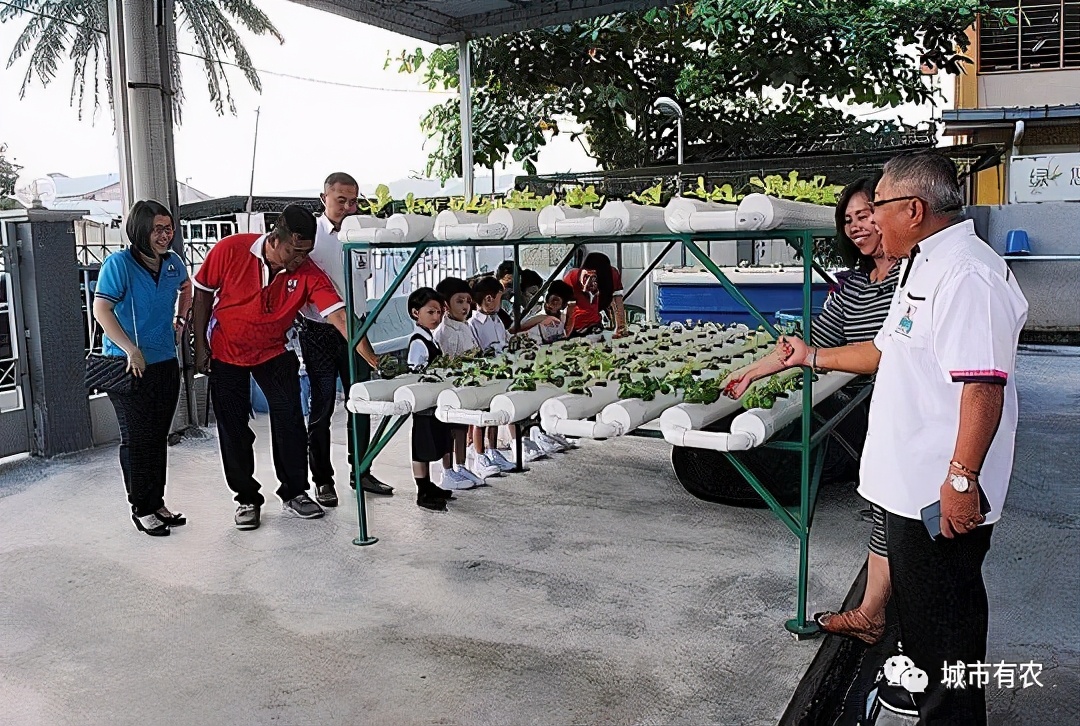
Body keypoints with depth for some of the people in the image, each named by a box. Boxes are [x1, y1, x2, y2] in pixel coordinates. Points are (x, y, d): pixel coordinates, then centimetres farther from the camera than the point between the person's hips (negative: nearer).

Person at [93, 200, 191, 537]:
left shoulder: (172, 262, 4)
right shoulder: (119, 263, -13)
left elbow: (186, 287, 27)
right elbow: (101, 309, -17)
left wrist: (180, 319, 15)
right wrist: (132, 350, -21)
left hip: (166, 364, 6)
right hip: (128, 367, -6)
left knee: (159, 436, 13)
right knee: (136, 439, 3)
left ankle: (157, 503, 25)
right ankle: (141, 509, 15)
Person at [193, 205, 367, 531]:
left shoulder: (307, 274, -22)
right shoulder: (230, 250, -22)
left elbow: (337, 313, -33)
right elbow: (203, 294, -8)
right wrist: (200, 345, -6)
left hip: (273, 352, 1)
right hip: (225, 351, 0)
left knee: (290, 420, -5)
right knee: (233, 428, 4)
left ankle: (294, 494, 10)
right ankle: (247, 499, 19)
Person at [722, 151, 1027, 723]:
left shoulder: (968, 275, -22)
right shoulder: (920, 267, 12)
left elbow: (983, 385, -28)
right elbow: (889, 351, 21)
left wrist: (963, 479, -28)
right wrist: (812, 357, 23)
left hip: (944, 493, -10)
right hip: (911, 481, 11)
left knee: (944, 616, 6)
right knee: (914, 597, 25)